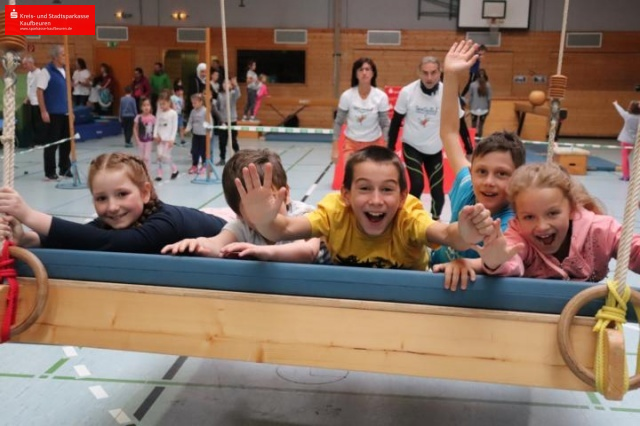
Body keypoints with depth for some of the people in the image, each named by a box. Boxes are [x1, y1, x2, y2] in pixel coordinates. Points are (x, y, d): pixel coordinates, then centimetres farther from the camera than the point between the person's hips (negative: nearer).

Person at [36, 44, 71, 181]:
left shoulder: (64, 71, 13)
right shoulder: (46, 71, -9)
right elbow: (39, 91, -13)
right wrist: (43, 111, -17)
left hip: (65, 113, 7)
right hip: (53, 113, -7)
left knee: (66, 142, 11)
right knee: (52, 143, -2)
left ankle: (65, 169, 21)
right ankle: (50, 172, 7)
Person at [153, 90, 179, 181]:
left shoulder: (173, 113, -7)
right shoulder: (159, 113, 7)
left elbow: (175, 127, -9)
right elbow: (156, 124, 8)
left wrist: (172, 139, -14)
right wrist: (155, 135, -5)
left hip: (168, 138, -5)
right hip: (160, 138, 5)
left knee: (165, 155, -9)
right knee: (159, 155, 1)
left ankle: (174, 169, 14)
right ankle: (159, 174, 6)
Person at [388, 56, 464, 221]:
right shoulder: (407, 91, -18)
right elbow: (396, 121, -6)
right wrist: (390, 148, -4)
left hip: (435, 150, 1)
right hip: (411, 146, -1)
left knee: (437, 189, 5)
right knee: (417, 185, -16)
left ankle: (436, 219, 32)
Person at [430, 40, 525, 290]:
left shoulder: (513, 220, -23)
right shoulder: (466, 187, -11)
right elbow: (449, 132, -2)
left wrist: (468, 263, -65)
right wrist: (451, 76, -5)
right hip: (440, 279, 3)